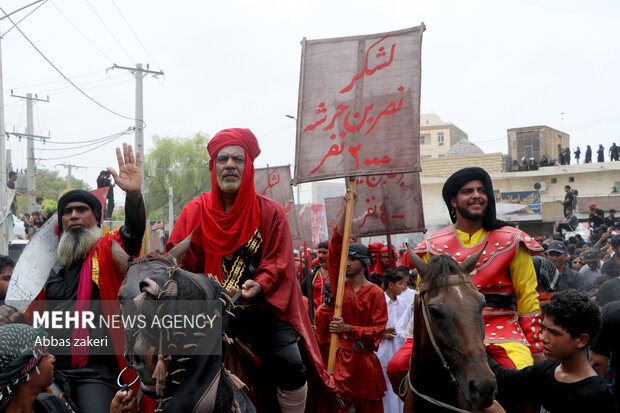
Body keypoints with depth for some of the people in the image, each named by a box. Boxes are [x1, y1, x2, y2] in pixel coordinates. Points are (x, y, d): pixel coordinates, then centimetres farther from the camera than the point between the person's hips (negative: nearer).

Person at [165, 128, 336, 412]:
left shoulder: (271, 213, 4)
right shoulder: (195, 212, 5)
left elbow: (278, 262, 0)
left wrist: (259, 285, -20)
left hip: (261, 309, 0)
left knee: (291, 367, -15)